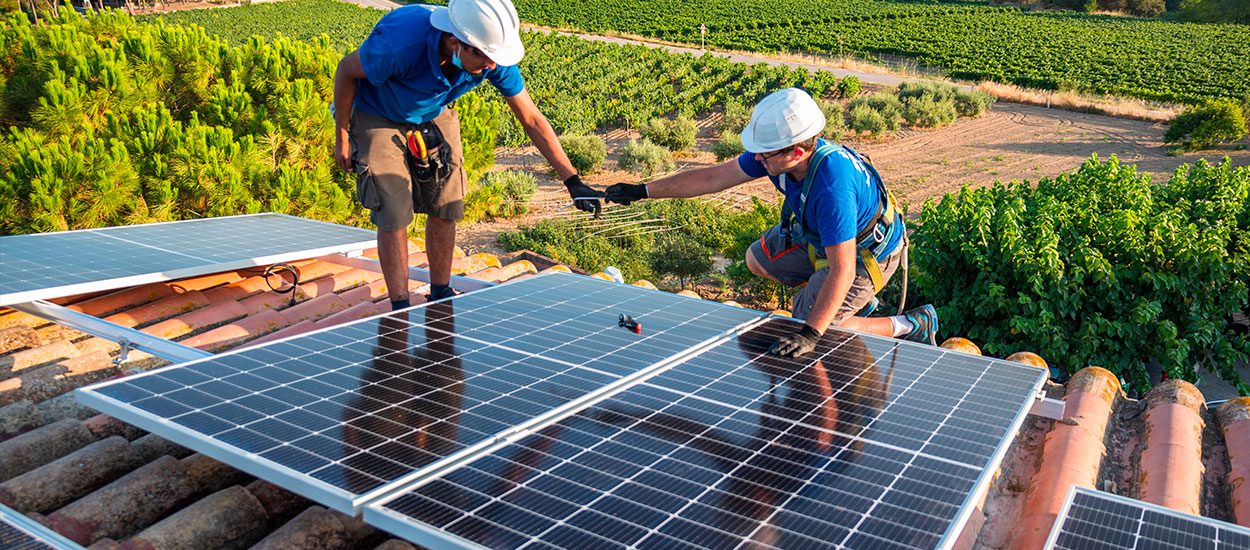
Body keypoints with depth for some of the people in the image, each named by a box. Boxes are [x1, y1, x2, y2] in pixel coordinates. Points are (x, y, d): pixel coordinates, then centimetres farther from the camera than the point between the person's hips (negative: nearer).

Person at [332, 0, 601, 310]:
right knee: (394, 215, -10)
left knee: (445, 208, 2)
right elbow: (346, 70, -20)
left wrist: (573, 182, -20)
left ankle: (440, 298, 21)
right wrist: (342, 137, -11)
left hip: (435, 116, 4)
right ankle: (400, 311, 5)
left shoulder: (492, 56, -29)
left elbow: (531, 118, -18)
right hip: (378, 119, -4)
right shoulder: (398, 44, -41)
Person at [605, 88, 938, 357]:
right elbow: (714, 177, -9)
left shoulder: (832, 187, -43)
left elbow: (842, 270, -44)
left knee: (813, 329, -15)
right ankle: (857, 299, 25)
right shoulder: (777, 150, -20)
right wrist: (643, 191, -8)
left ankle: (913, 325, 3)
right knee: (758, 260, 17)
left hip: (866, 251, -8)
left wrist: (810, 334, -50)